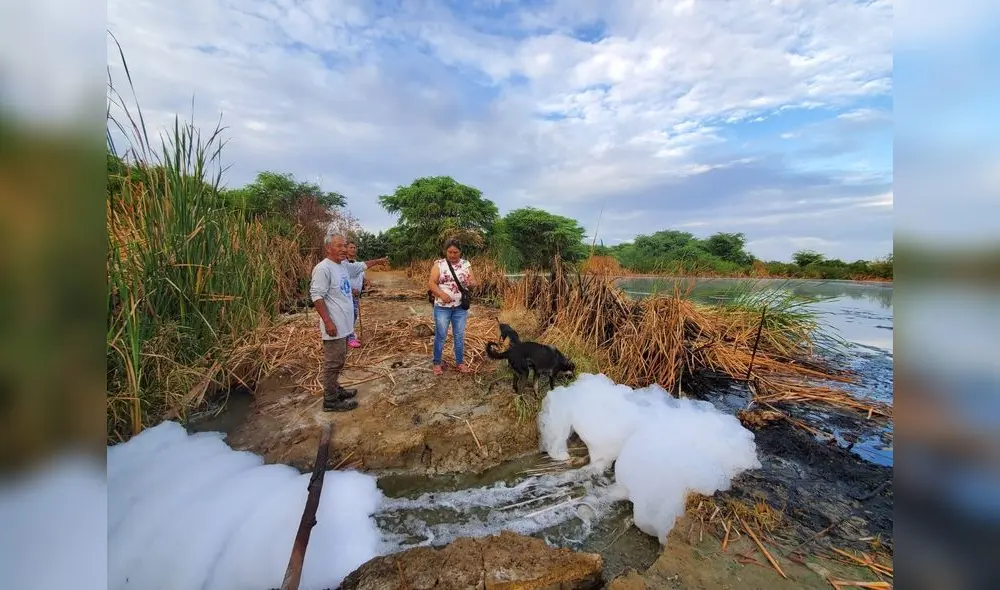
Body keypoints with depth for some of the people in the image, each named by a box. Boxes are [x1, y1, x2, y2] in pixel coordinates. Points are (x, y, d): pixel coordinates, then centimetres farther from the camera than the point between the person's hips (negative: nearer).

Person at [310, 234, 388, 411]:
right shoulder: (323, 268, -18)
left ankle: (335, 390, 34)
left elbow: (361, 266, 30)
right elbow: (316, 296, -21)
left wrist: (378, 261, 40)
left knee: (339, 360, 20)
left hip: (344, 324, 10)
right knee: (333, 363, 0)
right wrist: (328, 322, -25)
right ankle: (330, 400, 11)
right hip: (334, 326, -10)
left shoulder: (344, 265, 10)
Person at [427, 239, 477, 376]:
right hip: (442, 307, -2)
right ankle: (437, 363, 21)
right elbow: (431, 283, -9)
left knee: (459, 336, 11)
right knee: (440, 336, 6)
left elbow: (474, 281, 2)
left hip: (460, 307, 3)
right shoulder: (439, 264, -4)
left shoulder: (466, 264, 4)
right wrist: (442, 294, -24)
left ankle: (460, 362, 25)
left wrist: (471, 283, -21)